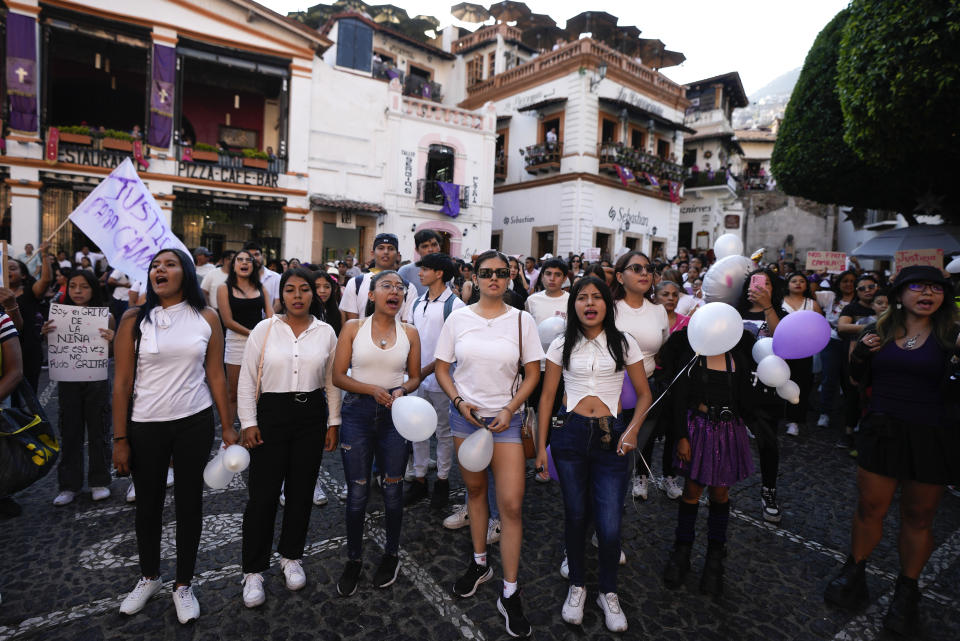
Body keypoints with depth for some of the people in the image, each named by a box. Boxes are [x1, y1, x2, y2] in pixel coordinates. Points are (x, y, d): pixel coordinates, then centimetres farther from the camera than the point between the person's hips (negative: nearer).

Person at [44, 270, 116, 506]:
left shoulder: (105, 317, -5)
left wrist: (112, 341, -20)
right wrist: (46, 335, -12)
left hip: (96, 382, -2)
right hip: (68, 382, 2)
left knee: (98, 432, 8)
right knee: (69, 433, 10)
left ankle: (99, 482, 21)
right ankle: (69, 485, 23)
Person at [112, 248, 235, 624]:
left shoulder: (206, 318, -2)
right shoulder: (134, 320, -3)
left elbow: (216, 376, 0)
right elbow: (122, 383, -2)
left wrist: (228, 428, 0)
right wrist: (120, 440, -3)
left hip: (195, 423, 0)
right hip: (145, 425, 1)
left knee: (189, 502, 10)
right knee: (148, 504, 15)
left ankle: (183, 585, 29)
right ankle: (149, 577, 40)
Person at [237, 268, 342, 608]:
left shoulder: (326, 332, 2)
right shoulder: (264, 329, -2)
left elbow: (332, 382, 7)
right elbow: (247, 379, 0)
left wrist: (333, 423, 5)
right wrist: (248, 422, -4)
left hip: (311, 417, 2)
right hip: (271, 415, -1)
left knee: (301, 491, 12)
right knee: (263, 495, 2)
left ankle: (291, 557, 33)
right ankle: (253, 571, 20)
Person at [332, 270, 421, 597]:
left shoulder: (409, 333, 1)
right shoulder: (353, 327, -2)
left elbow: (415, 377, 9)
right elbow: (338, 376, -4)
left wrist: (401, 390, -12)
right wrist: (373, 389, -18)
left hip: (395, 414, 1)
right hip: (357, 412, -1)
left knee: (393, 489, 12)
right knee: (357, 491, 7)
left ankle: (392, 553, 35)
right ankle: (353, 560, 29)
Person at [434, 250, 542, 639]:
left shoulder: (522, 320, -2)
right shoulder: (458, 319, 1)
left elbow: (533, 373, 1)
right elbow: (442, 368, 5)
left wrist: (509, 410, -9)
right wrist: (459, 401, -10)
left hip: (506, 418, -1)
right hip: (465, 415, 2)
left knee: (511, 503, -4)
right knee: (474, 490, 16)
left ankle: (510, 594, 12)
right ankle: (479, 563, 38)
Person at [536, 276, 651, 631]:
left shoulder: (624, 343, 1)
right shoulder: (562, 345, 2)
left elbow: (644, 394, 6)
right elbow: (547, 396, 4)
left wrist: (633, 429, -11)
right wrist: (541, 446, 1)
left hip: (611, 437, 0)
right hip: (570, 434, 1)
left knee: (609, 525, -2)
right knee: (575, 515, 12)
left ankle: (608, 592, 26)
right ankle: (577, 585, 36)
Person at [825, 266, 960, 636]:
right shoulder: (879, 331, 2)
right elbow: (861, 382, 9)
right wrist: (859, 357, -9)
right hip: (882, 430, 2)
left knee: (918, 517, 12)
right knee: (870, 507, 9)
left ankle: (907, 591, 30)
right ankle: (854, 573, 28)